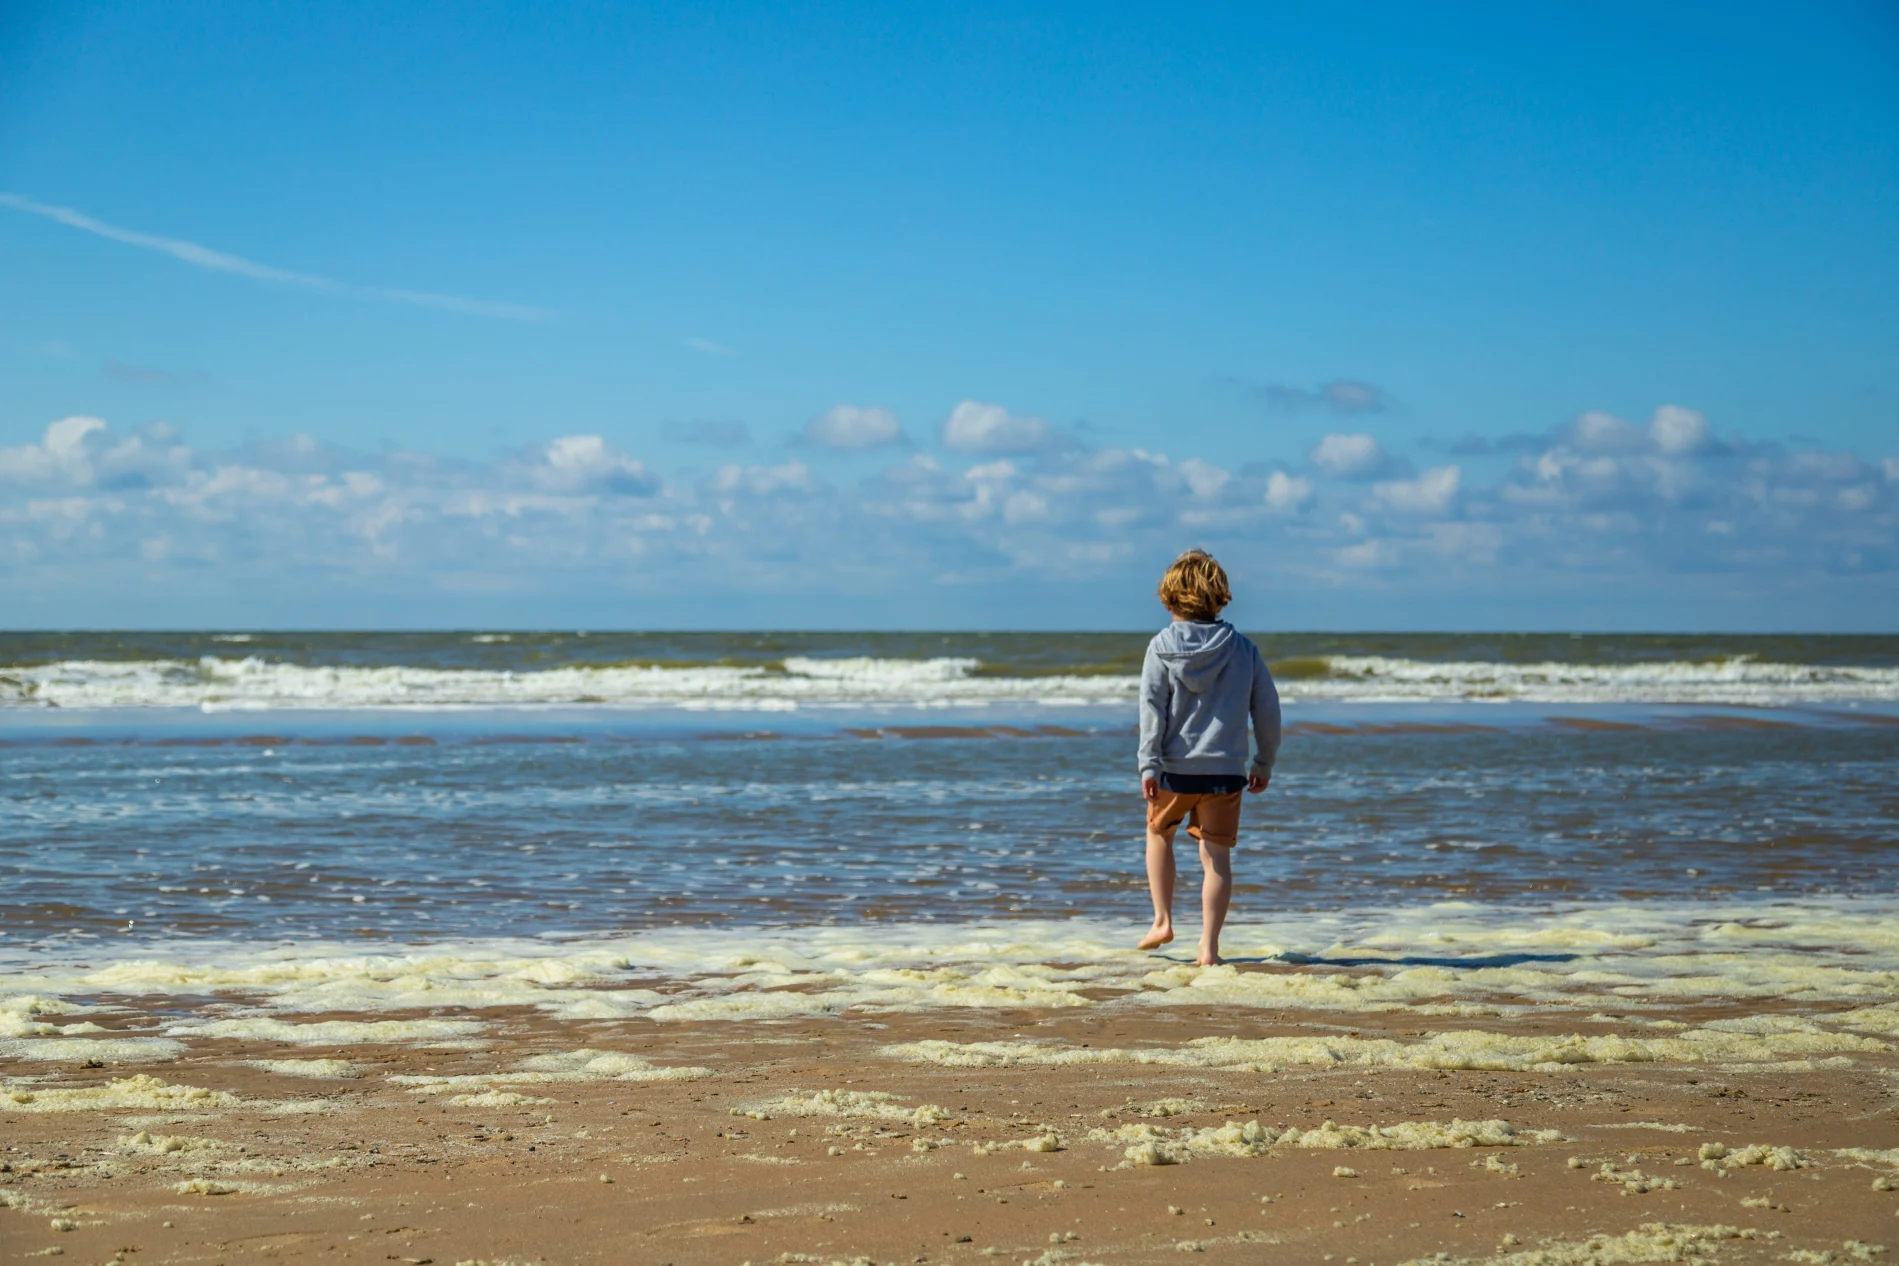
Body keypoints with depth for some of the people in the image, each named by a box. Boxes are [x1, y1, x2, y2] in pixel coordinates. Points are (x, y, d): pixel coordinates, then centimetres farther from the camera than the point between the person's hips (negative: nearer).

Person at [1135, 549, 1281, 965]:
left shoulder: (1161, 646, -2)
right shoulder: (1242, 649, 4)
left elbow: (1152, 707, -9)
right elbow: (1267, 709, 7)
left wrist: (1148, 765, -9)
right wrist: (1264, 764, 17)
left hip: (1174, 766, -1)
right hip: (1226, 769, 1)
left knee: (1159, 833, 24)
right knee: (1217, 856, 2)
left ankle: (1163, 921, 19)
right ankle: (1209, 946, -2)